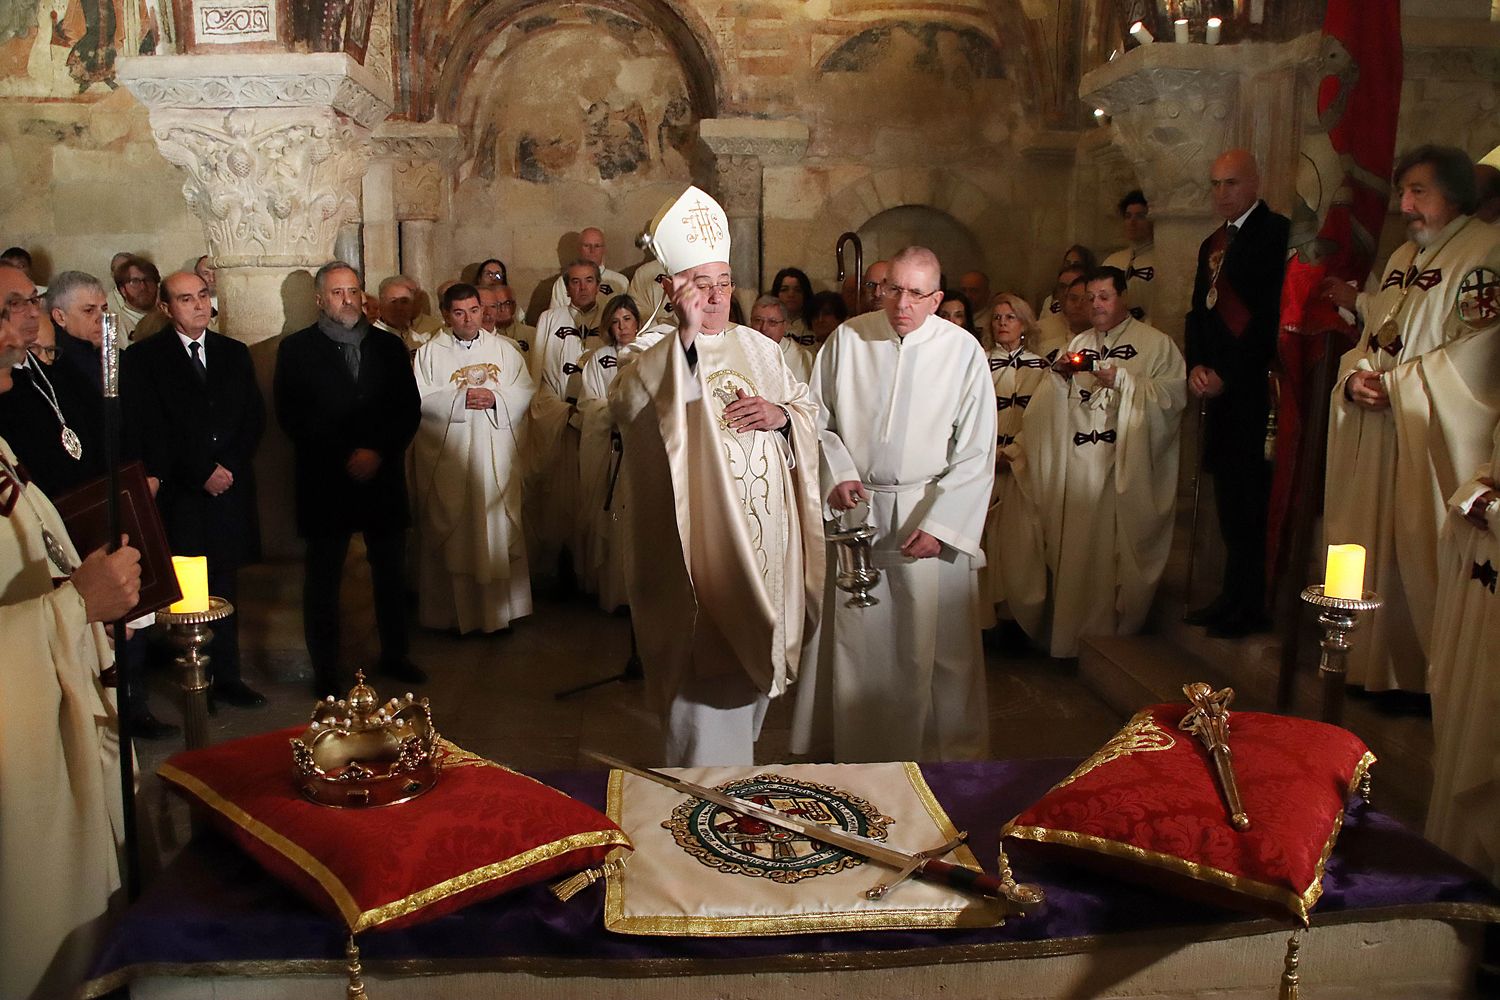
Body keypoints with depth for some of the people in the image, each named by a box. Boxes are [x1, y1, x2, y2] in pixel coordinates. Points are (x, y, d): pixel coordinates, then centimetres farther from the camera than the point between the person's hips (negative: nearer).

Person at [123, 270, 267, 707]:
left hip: (230, 489, 4)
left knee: (224, 589, 7)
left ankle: (225, 677, 15)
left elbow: (255, 418, 10)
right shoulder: (143, 358, 1)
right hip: (179, 496, -3)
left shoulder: (234, 353, 15)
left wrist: (229, 466, -4)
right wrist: (201, 473, -12)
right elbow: (149, 432, -6)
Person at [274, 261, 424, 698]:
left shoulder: (389, 346, 11)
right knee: (323, 579, 3)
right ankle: (326, 670, 13)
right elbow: (290, 416, -6)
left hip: (384, 477, 3)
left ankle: (394, 654, 26)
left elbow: (410, 408, 6)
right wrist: (345, 457, -12)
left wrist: (378, 452, -9)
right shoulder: (296, 349, 2)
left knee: (391, 572, 10)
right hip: (325, 481, -3)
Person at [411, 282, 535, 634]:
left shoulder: (505, 348, 10)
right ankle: (456, 611, 11)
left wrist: (495, 398, -13)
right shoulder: (429, 353, 4)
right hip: (448, 459, -2)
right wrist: (461, 399, -16)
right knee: (453, 535, 2)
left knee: (499, 530, 4)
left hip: (497, 457, 2)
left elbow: (526, 390, 4)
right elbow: (419, 400, -6)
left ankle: (499, 606, 14)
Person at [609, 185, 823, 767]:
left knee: (753, 662, 18)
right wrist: (687, 335, -31)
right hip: (696, 544, -5)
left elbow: (809, 410, 15)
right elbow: (630, 407, -27)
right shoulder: (650, 356, -6)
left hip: (764, 541, 6)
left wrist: (782, 415, -8)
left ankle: (737, 760, 39)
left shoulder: (759, 349, 11)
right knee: (706, 674, -2)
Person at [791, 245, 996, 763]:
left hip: (930, 514, -2)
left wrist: (939, 524, -12)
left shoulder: (964, 351, -6)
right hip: (856, 508, 2)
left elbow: (975, 454, -6)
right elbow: (819, 416, 8)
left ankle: (950, 752, 22)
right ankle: (856, 746, 28)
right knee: (855, 637, 11)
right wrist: (838, 473, -8)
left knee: (936, 643, 4)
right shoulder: (848, 338, -1)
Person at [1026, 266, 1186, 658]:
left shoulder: (1156, 343, 3)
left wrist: (1124, 381, -16)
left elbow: (1174, 394, -10)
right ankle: (1072, 636, 12)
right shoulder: (1078, 343, 18)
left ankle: (1118, 635, 8)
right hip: (1079, 466, 4)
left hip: (1127, 465, -4)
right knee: (1076, 549, 4)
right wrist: (1058, 373, -8)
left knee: (1119, 551, -3)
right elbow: (1050, 402, 11)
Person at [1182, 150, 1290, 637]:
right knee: (1228, 494, 9)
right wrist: (1196, 366, 3)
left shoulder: (1277, 232, -6)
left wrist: (1228, 375, -12)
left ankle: (1248, 607, 4)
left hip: (1255, 389, -7)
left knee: (1251, 498, -4)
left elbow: (1274, 314, -14)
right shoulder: (1212, 244, 20)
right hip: (1221, 389, 7)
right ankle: (1233, 597, 16)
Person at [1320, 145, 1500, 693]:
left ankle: (1429, 679, 11)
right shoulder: (1402, 257, 16)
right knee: (1374, 550, 11)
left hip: (1433, 442, -7)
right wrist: (1355, 376, -3)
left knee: (1424, 560, -2)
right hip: (1376, 436, 7)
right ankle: (1377, 668, 22)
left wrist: (1392, 384, -14)